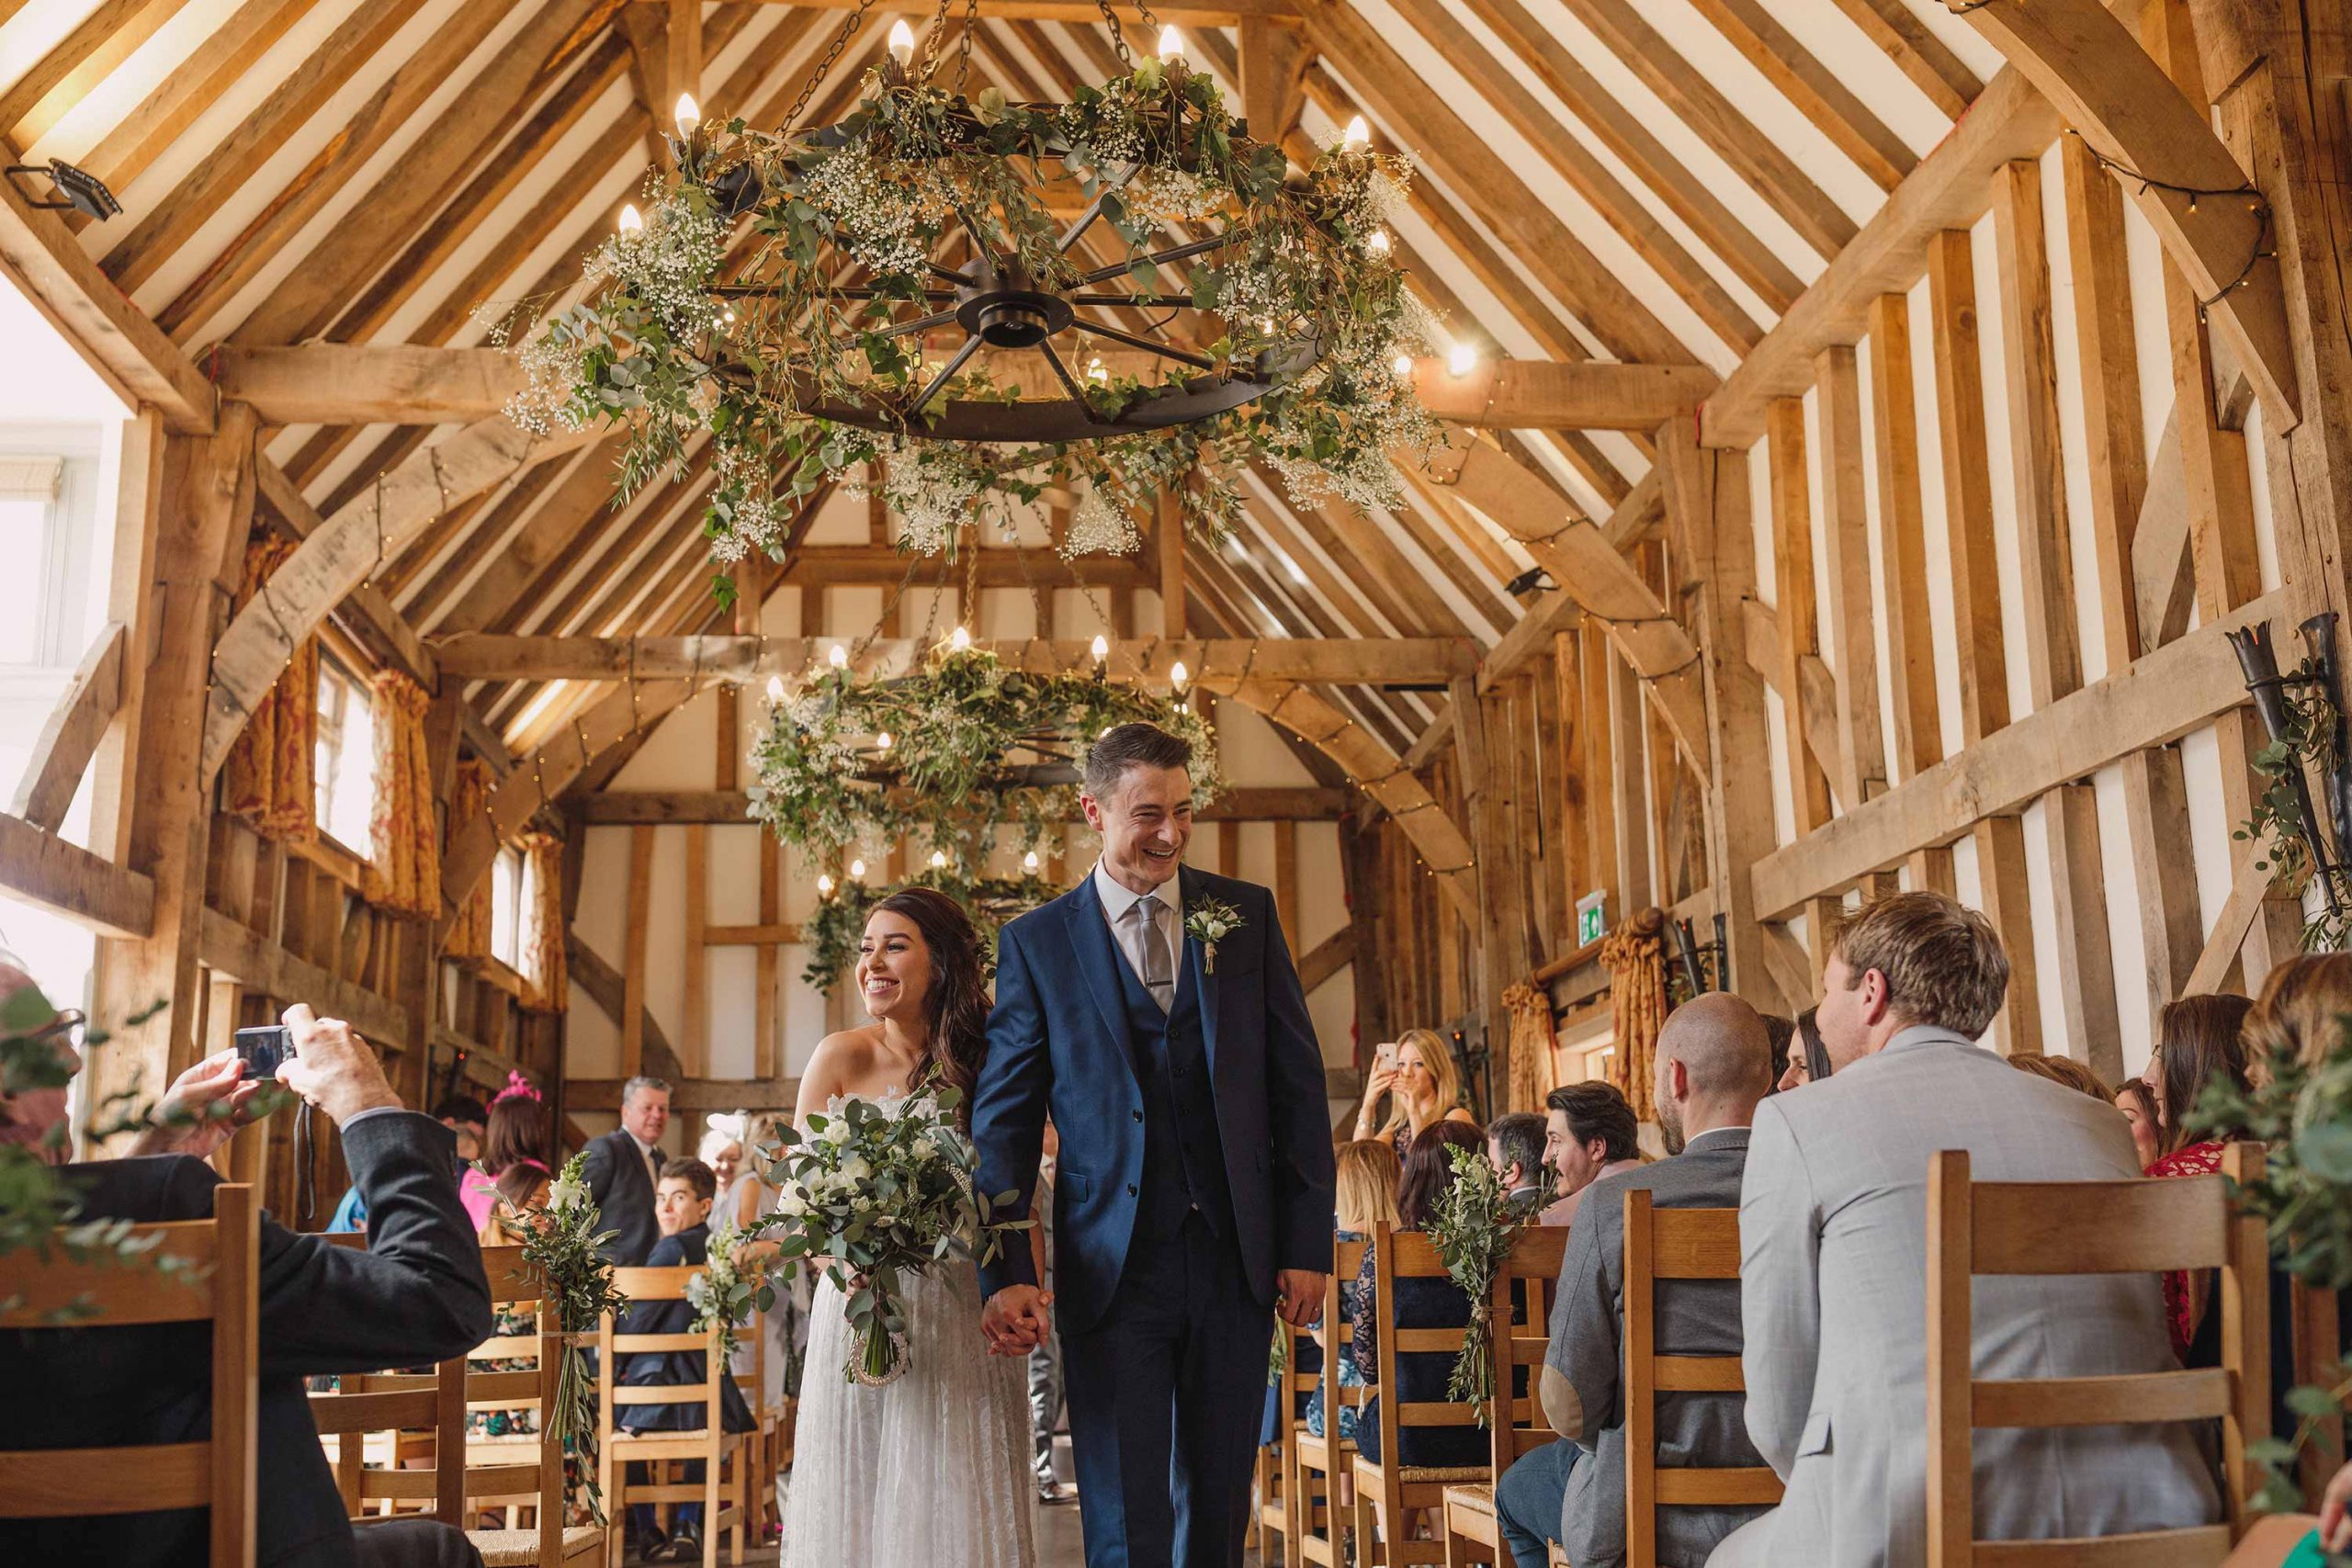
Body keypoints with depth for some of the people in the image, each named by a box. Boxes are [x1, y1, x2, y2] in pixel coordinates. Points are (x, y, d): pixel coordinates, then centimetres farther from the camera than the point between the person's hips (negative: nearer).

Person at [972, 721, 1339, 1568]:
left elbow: (1297, 1086, 5)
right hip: (1112, 1267, -2)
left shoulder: (1246, 913, 5)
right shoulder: (1036, 942, 0)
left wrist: (1307, 1243, 1)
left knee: (1217, 1498, 14)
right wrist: (1007, 1273, -9)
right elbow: (1003, 1118, 0)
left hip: (1235, 1258, 2)